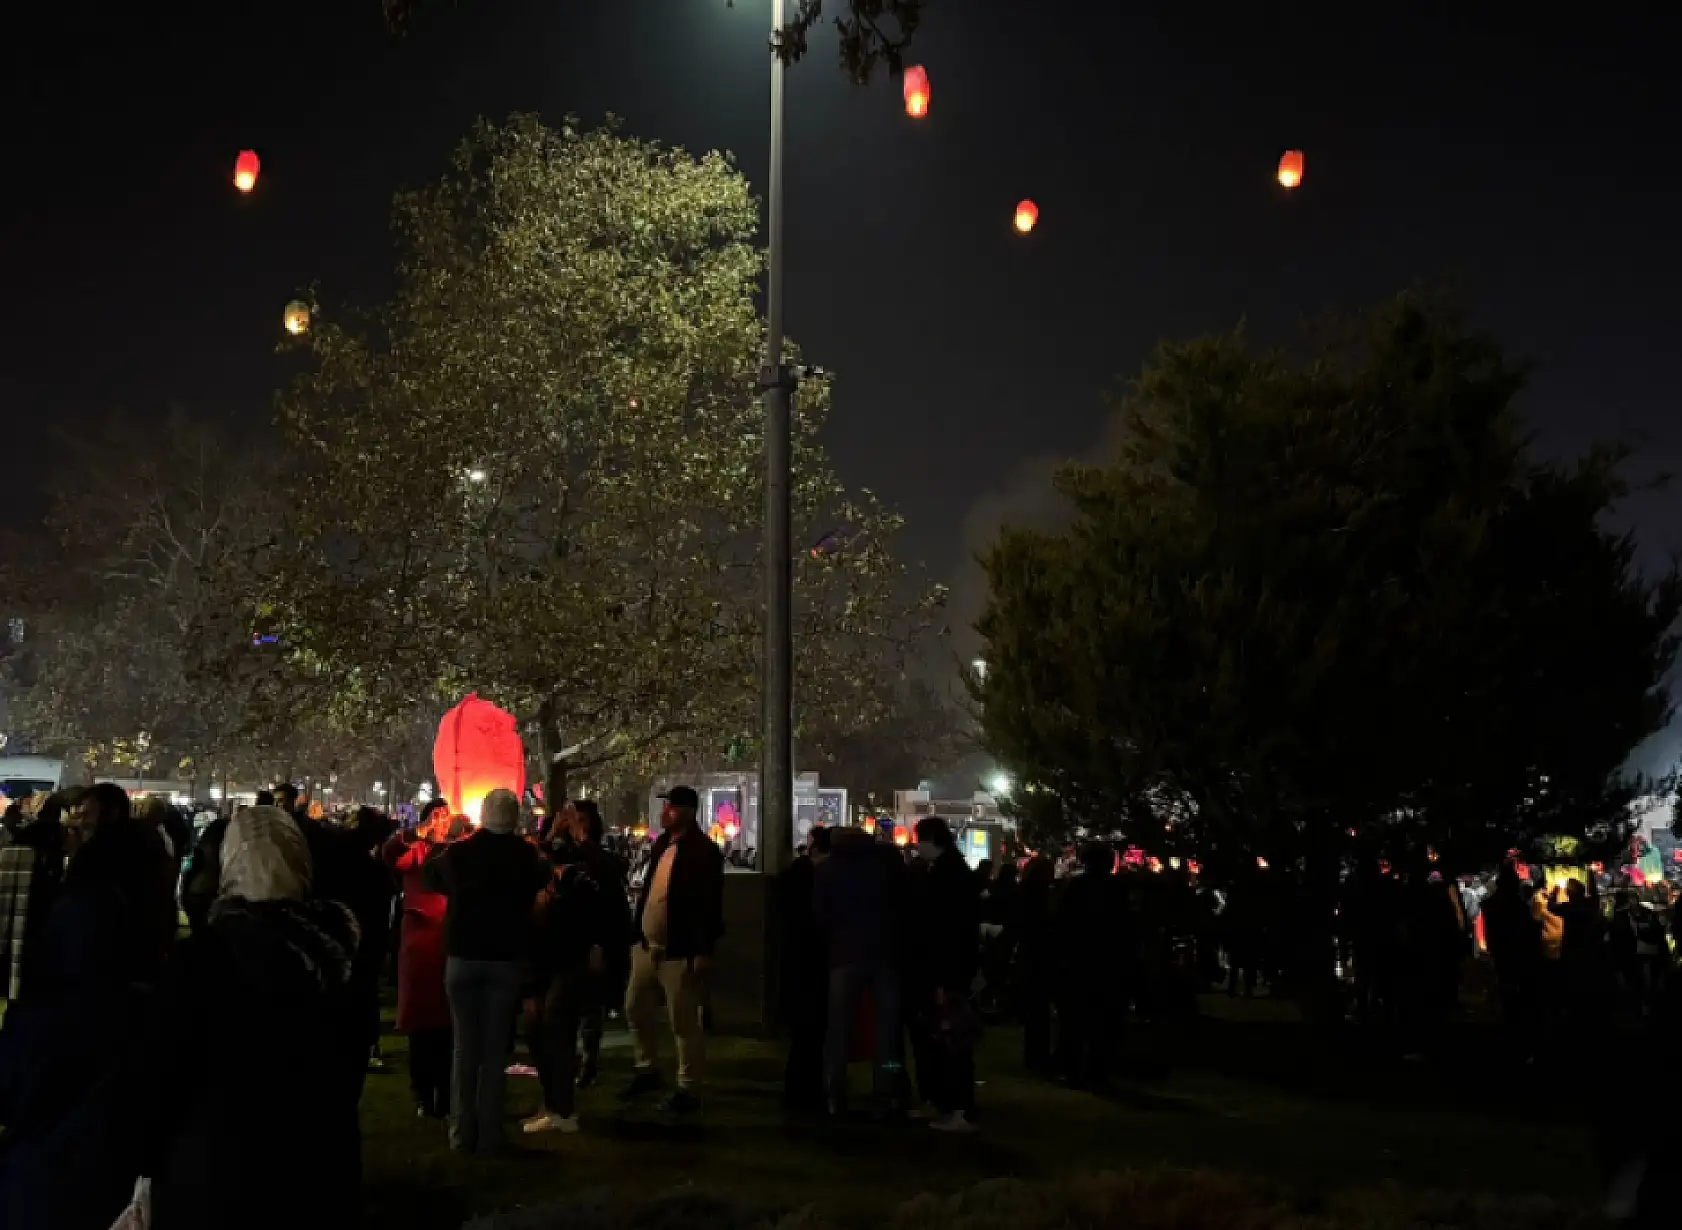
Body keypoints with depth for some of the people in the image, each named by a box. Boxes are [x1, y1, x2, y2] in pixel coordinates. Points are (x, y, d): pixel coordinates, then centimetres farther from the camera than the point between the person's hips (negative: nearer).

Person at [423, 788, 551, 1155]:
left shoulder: (457, 852, -6)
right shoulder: (526, 856, -6)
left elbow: (428, 876, 14)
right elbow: (542, 880, 15)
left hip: (463, 956, 1)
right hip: (506, 958, 0)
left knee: (465, 1046, 8)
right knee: (496, 1048, 5)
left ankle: (462, 1133, 9)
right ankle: (489, 1135, 6)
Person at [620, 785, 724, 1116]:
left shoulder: (703, 850, -15)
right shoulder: (661, 844, 11)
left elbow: (710, 905, -18)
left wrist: (704, 952, -22)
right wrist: (636, 933, 16)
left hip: (679, 951, -9)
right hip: (647, 946, 9)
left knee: (684, 1023, 0)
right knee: (636, 1008, 18)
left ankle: (689, 1091, 13)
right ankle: (647, 1071, 36)